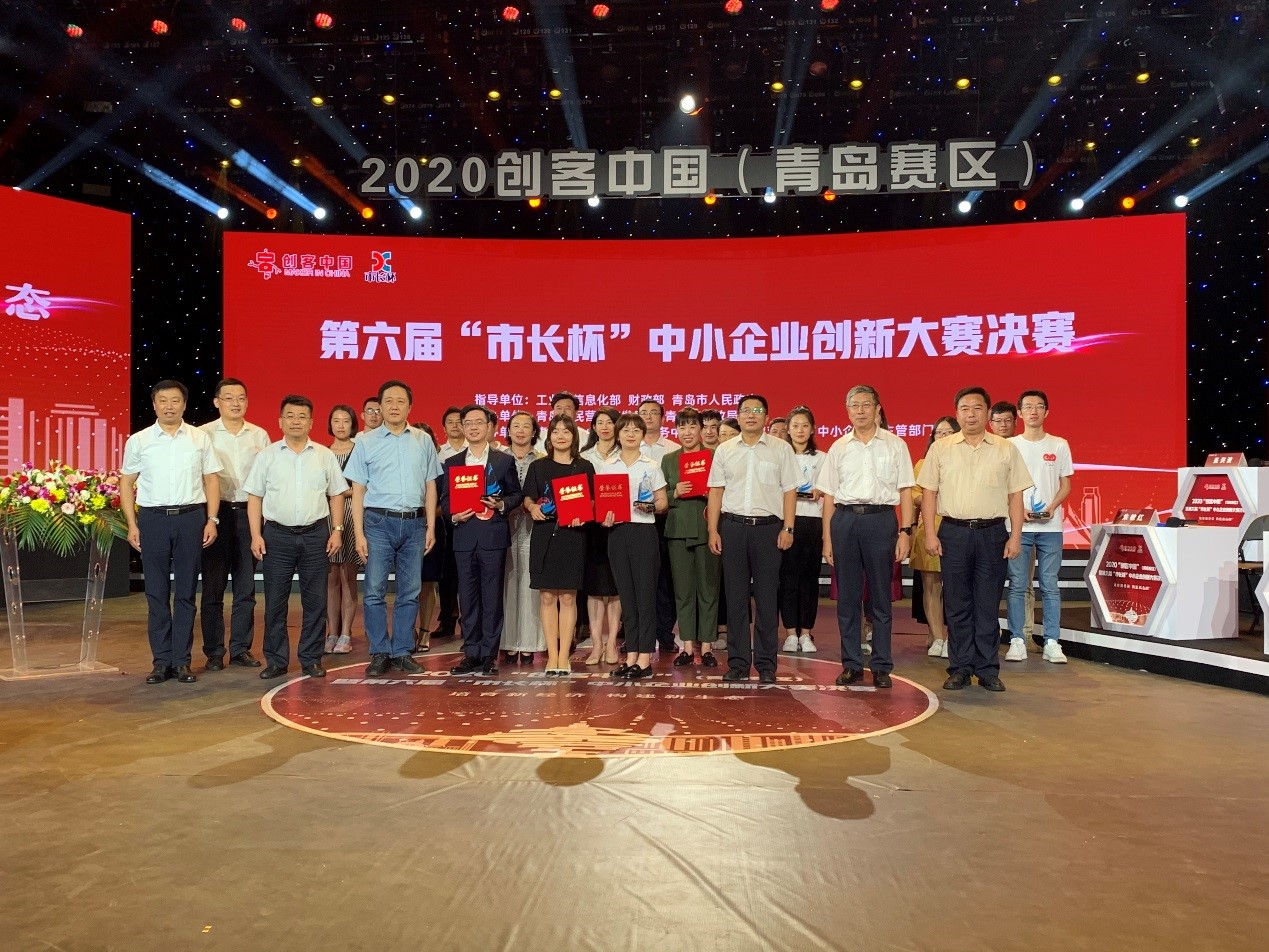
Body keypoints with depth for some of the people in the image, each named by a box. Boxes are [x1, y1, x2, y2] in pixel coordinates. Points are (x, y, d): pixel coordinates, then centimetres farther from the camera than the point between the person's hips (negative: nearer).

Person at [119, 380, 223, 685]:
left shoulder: (200, 438, 5)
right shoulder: (138, 441, 5)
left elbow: (211, 480, 6)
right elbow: (126, 483, 7)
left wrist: (211, 520, -2)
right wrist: (132, 525, 0)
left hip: (191, 517, 0)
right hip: (153, 519, 0)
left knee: (186, 592, 5)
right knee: (157, 593, 6)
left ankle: (182, 660, 13)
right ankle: (161, 660, 14)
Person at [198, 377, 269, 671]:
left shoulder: (259, 436, 9)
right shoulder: (204, 434, 1)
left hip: (249, 512, 2)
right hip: (216, 513, -2)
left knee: (246, 587, 7)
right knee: (213, 587, 2)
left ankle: (241, 649, 17)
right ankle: (214, 652, 12)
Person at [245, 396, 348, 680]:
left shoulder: (325, 456, 6)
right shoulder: (267, 456, 5)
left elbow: (336, 495, 8)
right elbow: (255, 497, 4)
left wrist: (337, 530, 0)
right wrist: (256, 535, -3)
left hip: (316, 534, 1)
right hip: (277, 535, 0)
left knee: (315, 601, 5)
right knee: (275, 601, 4)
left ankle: (311, 659, 15)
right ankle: (276, 660, 15)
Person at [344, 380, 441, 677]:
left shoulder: (423, 442, 9)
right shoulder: (366, 442, 4)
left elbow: (430, 486, 10)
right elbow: (358, 490, 2)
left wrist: (431, 527, 4)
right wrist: (359, 533, -5)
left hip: (414, 523, 2)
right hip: (379, 522, -2)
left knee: (410, 592, 7)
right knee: (375, 591, -2)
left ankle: (402, 652, 16)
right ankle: (379, 653, 8)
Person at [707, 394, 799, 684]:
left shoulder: (781, 449, 4)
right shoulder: (724, 450, 9)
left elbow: (789, 491, 2)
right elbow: (716, 491, 9)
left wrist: (788, 528, -5)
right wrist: (713, 531, 3)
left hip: (768, 527, -2)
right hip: (733, 527, 2)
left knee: (766, 597, 2)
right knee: (735, 597, 5)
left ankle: (766, 664, 11)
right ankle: (738, 662, 13)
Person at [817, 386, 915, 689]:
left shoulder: (895, 445, 5)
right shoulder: (838, 448, 10)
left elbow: (905, 492, 3)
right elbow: (829, 496, 10)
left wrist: (905, 532, -5)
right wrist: (827, 538, 5)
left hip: (881, 519, -2)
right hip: (844, 520, 2)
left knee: (880, 596, 2)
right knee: (847, 596, 6)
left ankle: (881, 667, 11)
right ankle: (851, 664, 15)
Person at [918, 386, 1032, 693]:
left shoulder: (1006, 450, 6)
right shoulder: (940, 448, 6)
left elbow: (1015, 496, 5)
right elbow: (929, 493, 4)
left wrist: (1015, 536, -2)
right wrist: (930, 533, -3)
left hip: (992, 533, 0)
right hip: (953, 532, 0)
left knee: (988, 606, 5)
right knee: (957, 605, 6)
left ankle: (988, 670, 15)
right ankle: (960, 668, 14)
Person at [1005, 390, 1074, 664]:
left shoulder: (1059, 445, 8)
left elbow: (1065, 485, 9)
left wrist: (1052, 506, -9)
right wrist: (1019, 510, -12)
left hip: (1050, 526, 1)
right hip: (1018, 525, -1)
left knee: (1050, 586, 4)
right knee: (1017, 585, 1)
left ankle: (1052, 642, 9)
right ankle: (1017, 641, 7)